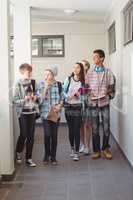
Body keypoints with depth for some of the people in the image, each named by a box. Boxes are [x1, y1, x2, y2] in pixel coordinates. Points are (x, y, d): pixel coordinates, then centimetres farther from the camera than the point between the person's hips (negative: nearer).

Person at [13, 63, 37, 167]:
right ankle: (18, 153, 29)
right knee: (23, 135, 1)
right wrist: (25, 99, -24)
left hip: (32, 111, 4)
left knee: (31, 136, 6)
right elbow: (15, 100, -10)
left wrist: (35, 97, -4)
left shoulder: (33, 82, 4)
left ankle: (29, 158, 16)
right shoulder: (18, 84, -9)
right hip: (23, 112, -4)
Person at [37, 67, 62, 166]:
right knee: (47, 135, -7)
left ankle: (53, 157, 16)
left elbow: (61, 98, 11)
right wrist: (45, 87, -15)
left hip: (56, 113, 1)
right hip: (45, 113, -1)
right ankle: (46, 156, 11)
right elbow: (40, 99, -9)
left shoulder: (58, 84, 3)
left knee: (54, 135, 4)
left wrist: (59, 105, -8)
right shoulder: (41, 84, 0)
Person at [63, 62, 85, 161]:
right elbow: (63, 91, 3)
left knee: (77, 130, -5)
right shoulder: (68, 79, 3)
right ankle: (72, 148, 31)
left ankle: (76, 152, 0)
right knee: (70, 129, 12)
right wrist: (69, 96, -14)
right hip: (68, 107, 2)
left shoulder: (83, 81, 1)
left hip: (78, 107, -2)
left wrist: (78, 95, -14)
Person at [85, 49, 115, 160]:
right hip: (93, 103, 1)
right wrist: (90, 94, -10)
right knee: (95, 128, 4)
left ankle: (105, 149, 20)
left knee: (106, 127, 3)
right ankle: (96, 150, 14)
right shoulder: (90, 73, 5)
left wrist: (106, 92, -15)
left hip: (104, 102, -1)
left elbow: (111, 88, 5)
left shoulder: (108, 72, 1)